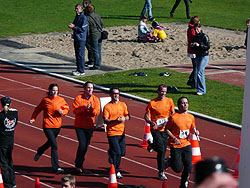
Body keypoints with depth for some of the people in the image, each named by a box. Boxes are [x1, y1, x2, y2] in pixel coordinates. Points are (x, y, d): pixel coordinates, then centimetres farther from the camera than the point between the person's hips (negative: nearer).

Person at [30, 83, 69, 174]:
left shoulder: (61, 100, 2)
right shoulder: (45, 100, -2)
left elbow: (67, 108, 10)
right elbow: (38, 109, 9)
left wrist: (63, 112, -11)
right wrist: (33, 118, 3)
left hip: (57, 126, 4)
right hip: (47, 126, -4)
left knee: (50, 143, 22)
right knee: (54, 146, -13)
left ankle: (39, 151, 55)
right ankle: (56, 167, -11)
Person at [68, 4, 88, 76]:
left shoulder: (83, 18, -15)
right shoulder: (77, 17, 14)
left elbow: (82, 29, -19)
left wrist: (73, 27, -19)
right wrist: (72, 26, 6)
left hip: (81, 39, -9)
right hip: (76, 38, 9)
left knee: (80, 55, -7)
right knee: (77, 54, 14)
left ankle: (81, 71, -3)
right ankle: (78, 69, 22)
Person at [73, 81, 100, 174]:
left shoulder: (95, 99, 4)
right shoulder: (78, 98, -3)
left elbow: (97, 112, -5)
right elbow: (75, 110, -12)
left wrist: (91, 109, -24)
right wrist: (84, 108, -24)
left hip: (90, 126, 3)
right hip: (79, 125, -3)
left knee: (86, 146, 8)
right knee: (82, 144, -14)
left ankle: (79, 164, 26)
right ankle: (78, 164, 1)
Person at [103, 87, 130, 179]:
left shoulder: (123, 105, 9)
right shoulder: (107, 107, -6)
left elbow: (128, 116, 14)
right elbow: (105, 120, -12)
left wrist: (124, 118, -10)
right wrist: (116, 121, -26)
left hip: (121, 132, 5)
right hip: (112, 133, -5)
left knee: (122, 152, 8)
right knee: (117, 152, -10)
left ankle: (111, 153, 39)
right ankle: (116, 171, 3)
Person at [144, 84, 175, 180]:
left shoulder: (169, 101, 3)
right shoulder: (152, 103, -7)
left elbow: (173, 113, 15)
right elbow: (146, 116, -4)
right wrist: (151, 122, -24)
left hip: (165, 129, 4)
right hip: (156, 129, -4)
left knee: (163, 151, 9)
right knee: (161, 150, -14)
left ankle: (152, 145, 42)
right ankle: (161, 172, -3)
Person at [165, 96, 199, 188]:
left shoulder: (191, 117, 3)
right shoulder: (173, 117, -13)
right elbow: (167, 130, -6)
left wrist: (195, 131, -6)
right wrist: (174, 138, -18)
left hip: (186, 144, 4)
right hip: (175, 146, -4)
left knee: (188, 167, -3)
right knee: (178, 169, -3)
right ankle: (170, 161, 29)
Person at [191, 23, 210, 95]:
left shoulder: (204, 36, -11)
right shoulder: (195, 37, 10)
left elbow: (208, 47, -16)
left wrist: (199, 45, -24)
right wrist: (192, 46, -5)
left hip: (204, 56, -8)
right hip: (198, 56, 8)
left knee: (199, 73, -13)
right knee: (201, 72, 14)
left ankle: (201, 90, -9)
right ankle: (203, 89, 23)